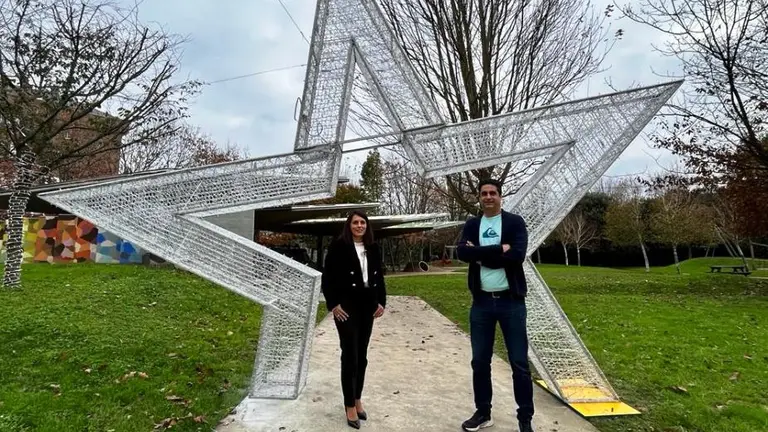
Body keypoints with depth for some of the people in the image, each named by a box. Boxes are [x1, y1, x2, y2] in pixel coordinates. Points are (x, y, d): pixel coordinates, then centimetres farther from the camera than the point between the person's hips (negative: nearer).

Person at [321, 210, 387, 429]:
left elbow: (380, 277, 14)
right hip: (346, 306, -5)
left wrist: (381, 302, 7)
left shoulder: (373, 248, 8)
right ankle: (350, 405, 11)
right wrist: (333, 304, -13)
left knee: (362, 356, 12)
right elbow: (327, 277, -8)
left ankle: (357, 399, 27)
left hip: (367, 306, 5)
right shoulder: (338, 246, -7)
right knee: (349, 355, -3)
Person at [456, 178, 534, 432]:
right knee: (480, 361, 12)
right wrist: (499, 250, -18)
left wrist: (480, 254, -15)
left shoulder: (515, 222, -3)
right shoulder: (472, 225, 6)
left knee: (519, 362, 5)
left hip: (511, 301, -3)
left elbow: (517, 255, -18)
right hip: (481, 302, 3)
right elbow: (462, 253, -12)